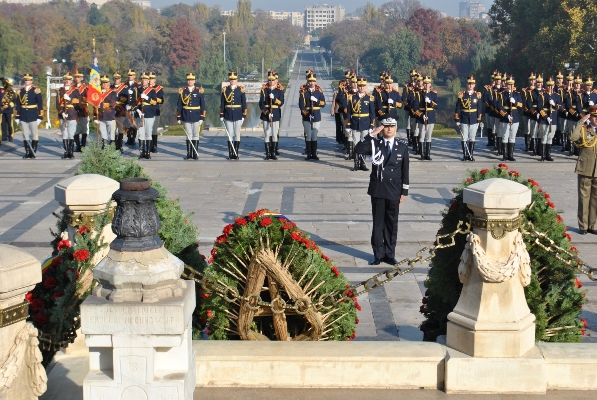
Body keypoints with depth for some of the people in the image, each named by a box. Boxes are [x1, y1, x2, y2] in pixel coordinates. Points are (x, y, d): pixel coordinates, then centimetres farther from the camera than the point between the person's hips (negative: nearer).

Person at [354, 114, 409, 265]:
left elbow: (405, 171, 5)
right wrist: (371, 135, -20)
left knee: (392, 223, 7)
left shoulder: (402, 147, 4)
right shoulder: (375, 144, 1)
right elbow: (358, 149, -17)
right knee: (378, 223, 5)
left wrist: (404, 191, 2)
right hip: (377, 190, -1)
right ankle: (378, 254, 12)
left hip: (394, 191, 1)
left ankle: (390, 254, 16)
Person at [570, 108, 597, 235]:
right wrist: (581, 121, -17)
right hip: (585, 170, -3)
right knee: (584, 198, 2)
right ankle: (583, 226, 9)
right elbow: (573, 137, -20)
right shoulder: (583, 130, 3)